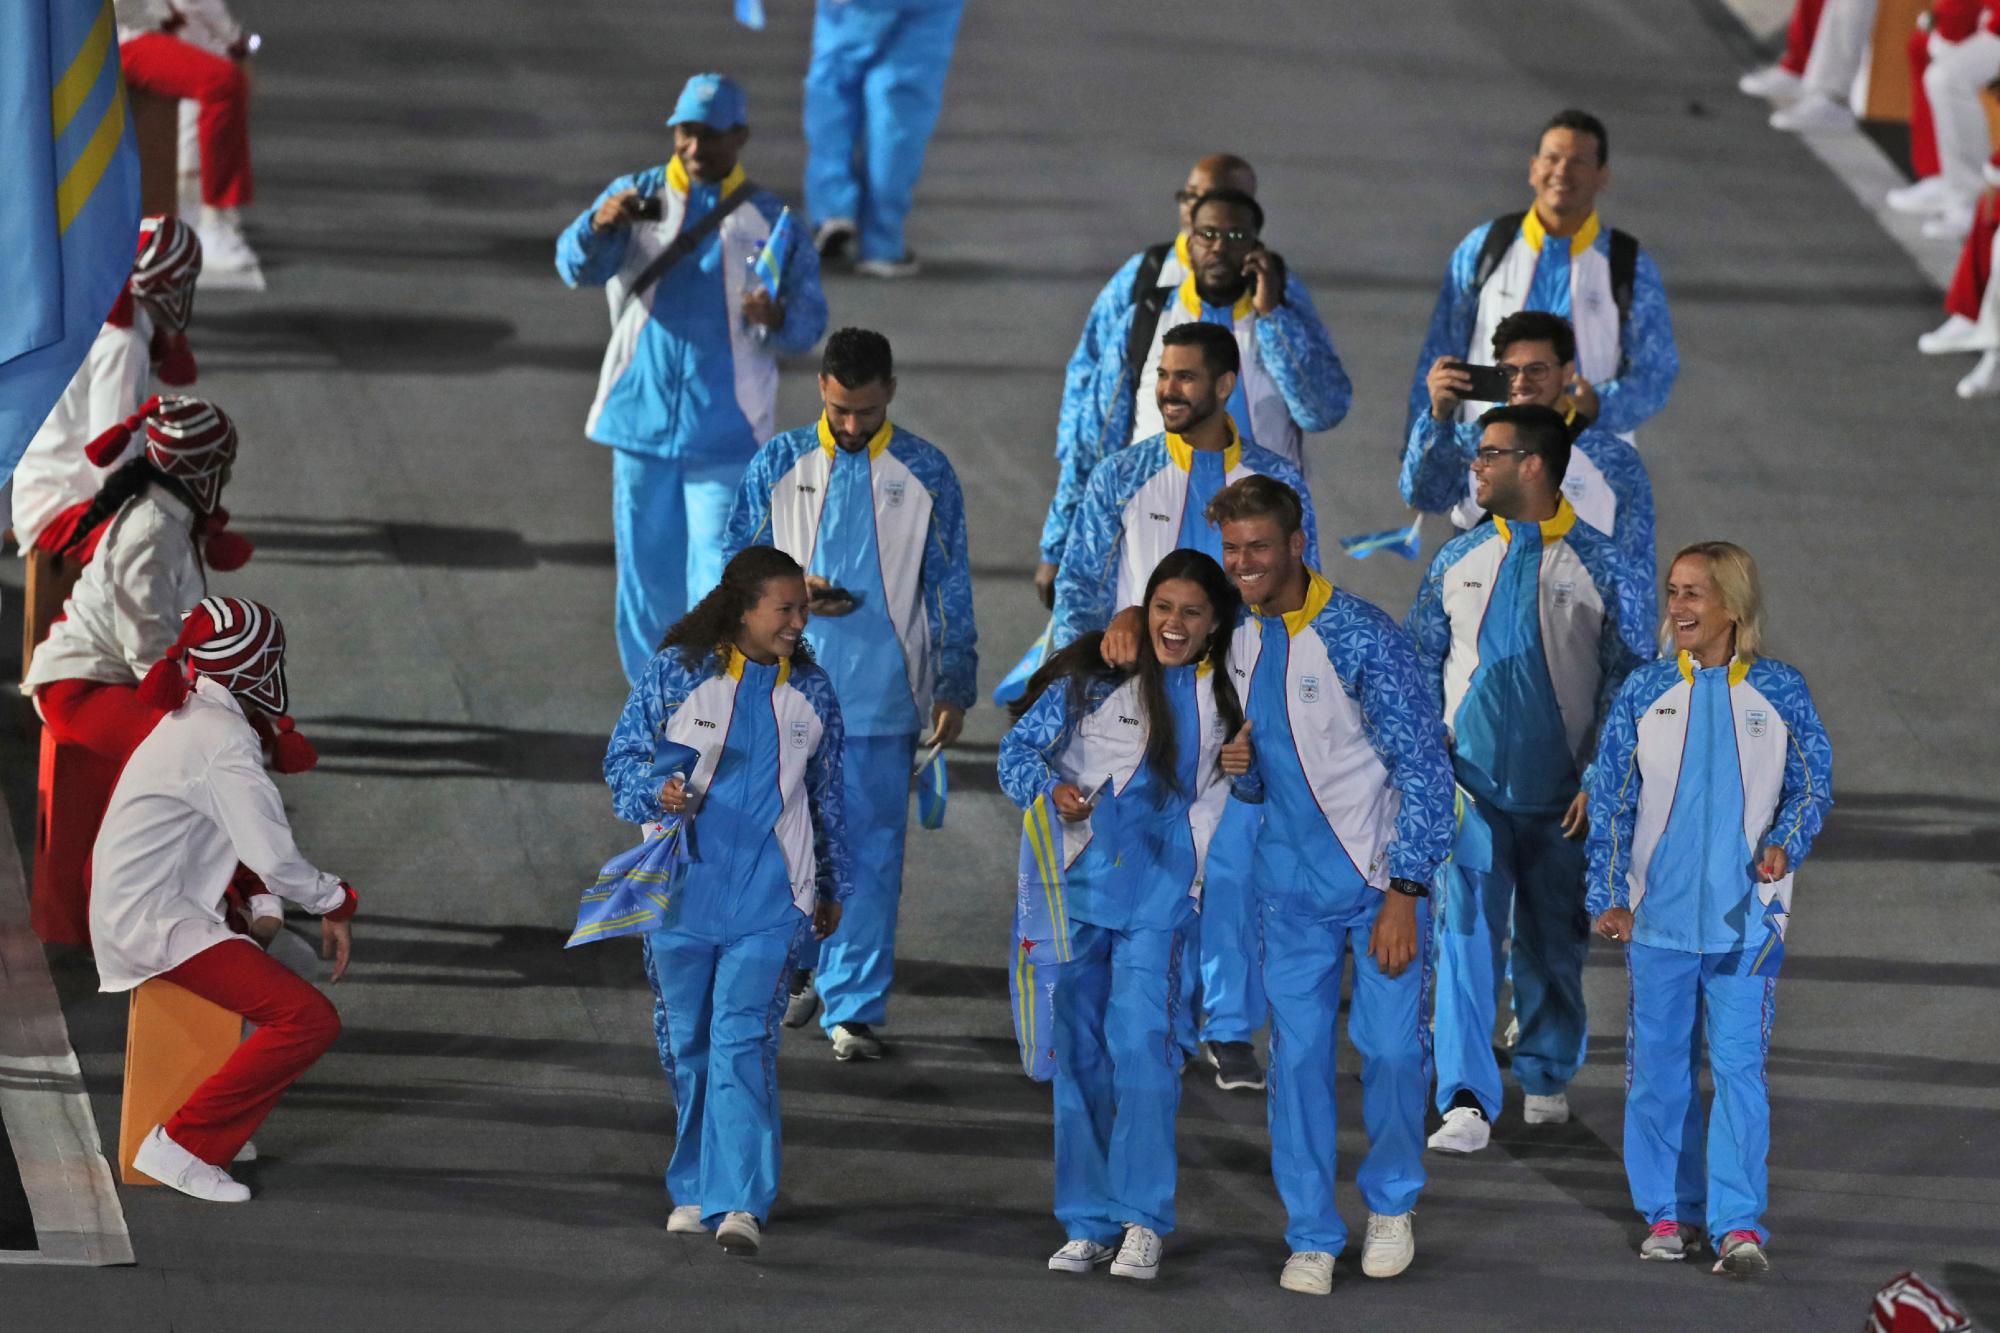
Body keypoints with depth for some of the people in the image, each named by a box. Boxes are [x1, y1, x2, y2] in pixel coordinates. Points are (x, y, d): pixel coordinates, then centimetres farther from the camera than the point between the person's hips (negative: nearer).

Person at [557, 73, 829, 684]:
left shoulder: (770, 221, 3)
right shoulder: (637, 197, 3)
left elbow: (811, 317, 2)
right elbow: (577, 265, -12)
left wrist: (776, 319, -22)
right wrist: (600, 224, -34)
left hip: (727, 431, -2)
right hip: (642, 420, 2)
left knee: (718, 577, -9)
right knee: (647, 570, 9)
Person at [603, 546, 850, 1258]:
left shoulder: (810, 690, 7)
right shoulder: (675, 673, -1)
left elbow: (826, 794, 17)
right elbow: (623, 756, 3)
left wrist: (832, 888, 24)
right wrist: (657, 793, -19)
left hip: (769, 899, 0)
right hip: (683, 890, 0)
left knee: (743, 1040, -13)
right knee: (687, 1044, 9)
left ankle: (739, 1203, -19)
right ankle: (697, 1193, 24)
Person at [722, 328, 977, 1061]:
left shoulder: (925, 473, 2)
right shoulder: (778, 465, 4)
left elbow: (950, 586, 6)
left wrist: (954, 687, 1)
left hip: (881, 696, -1)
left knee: (871, 853, -2)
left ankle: (853, 1007, 3)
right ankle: (800, 964, 30)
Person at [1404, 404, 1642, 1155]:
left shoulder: (1597, 566, -3)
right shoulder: (1460, 560, 5)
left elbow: (1625, 679, -1)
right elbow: (1420, 662, 13)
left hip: (1560, 795, -1)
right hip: (1473, 783, 1)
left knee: (1555, 943, 11)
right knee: (1465, 938, -11)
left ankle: (1547, 1077, 32)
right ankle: (1467, 1102, -15)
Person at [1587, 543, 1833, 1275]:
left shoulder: (1780, 692, 1)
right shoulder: (1644, 693, 3)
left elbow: (1813, 785, 7)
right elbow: (1611, 801, 6)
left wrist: (1785, 845, -12)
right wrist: (1607, 898, 1)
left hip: (1745, 915, -2)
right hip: (1659, 914, 2)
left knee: (1739, 1065, -8)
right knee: (1659, 1068, 7)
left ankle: (1739, 1221, -8)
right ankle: (1669, 1210, 19)